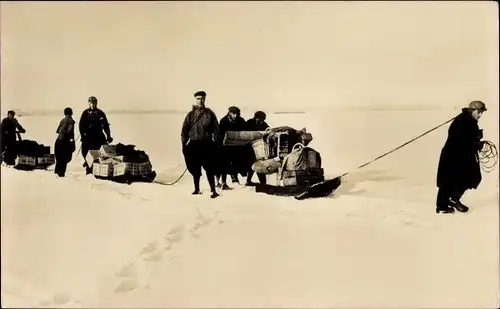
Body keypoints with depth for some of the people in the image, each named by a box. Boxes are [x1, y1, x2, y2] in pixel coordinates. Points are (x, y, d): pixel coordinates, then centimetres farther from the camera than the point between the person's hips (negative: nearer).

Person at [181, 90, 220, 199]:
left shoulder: (210, 114, 2)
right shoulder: (191, 114, 5)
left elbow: (216, 129, 3)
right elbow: (184, 130, 5)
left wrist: (216, 142, -2)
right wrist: (184, 144, 1)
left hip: (207, 144, -2)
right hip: (193, 144, 2)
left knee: (209, 168, -7)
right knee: (195, 168, 9)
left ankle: (213, 190, -5)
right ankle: (197, 189, 23)